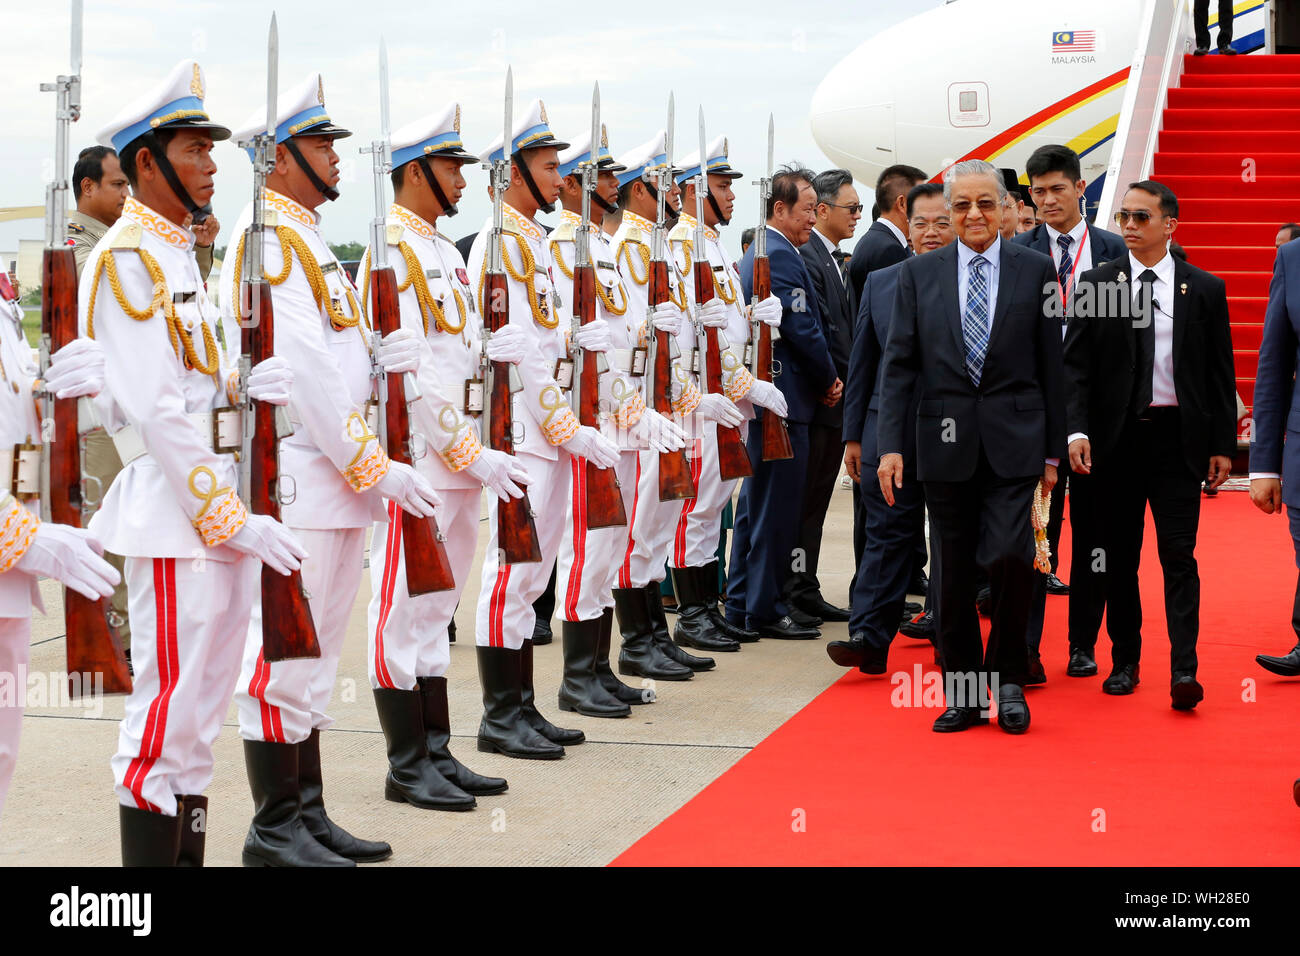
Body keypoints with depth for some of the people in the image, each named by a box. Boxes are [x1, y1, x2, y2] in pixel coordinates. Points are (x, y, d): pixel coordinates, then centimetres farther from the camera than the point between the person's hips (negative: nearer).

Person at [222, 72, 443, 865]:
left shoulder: (306, 238, 19)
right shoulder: (267, 241, -13)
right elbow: (304, 369, -20)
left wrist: (385, 354, 2)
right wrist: (376, 467, -18)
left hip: (339, 480, 10)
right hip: (296, 482, -10)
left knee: (315, 654, 14)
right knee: (284, 654, -3)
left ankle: (308, 815, 22)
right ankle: (275, 830, 4)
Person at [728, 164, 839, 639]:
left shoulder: (755, 253, 18)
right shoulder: (782, 256, -15)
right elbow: (803, 328, -18)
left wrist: (822, 378, 13)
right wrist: (829, 379, -3)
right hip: (785, 396, -11)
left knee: (756, 502, 15)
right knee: (777, 507, -5)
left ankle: (742, 603, 21)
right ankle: (766, 609, 1)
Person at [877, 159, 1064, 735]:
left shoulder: (1035, 270, 4)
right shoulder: (919, 274, 7)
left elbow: (1051, 364, 6)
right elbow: (899, 364, 5)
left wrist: (1053, 450, 4)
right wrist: (889, 444, -4)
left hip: (1014, 442, -2)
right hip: (946, 443, 2)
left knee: (1008, 556, -15)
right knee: (953, 572, 5)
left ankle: (1009, 679, 6)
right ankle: (963, 691, 18)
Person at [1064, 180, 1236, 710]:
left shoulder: (1205, 289, 4)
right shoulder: (1095, 284, 3)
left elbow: (1220, 373, 6)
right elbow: (1076, 364, 1)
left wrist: (1222, 444, 1)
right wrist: (1077, 430, -11)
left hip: (1178, 438, -1)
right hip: (1116, 437, 1)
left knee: (1179, 555, -5)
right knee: (1119, 557, 8)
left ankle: (1184, 670, -7)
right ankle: (1125, 662, 19)